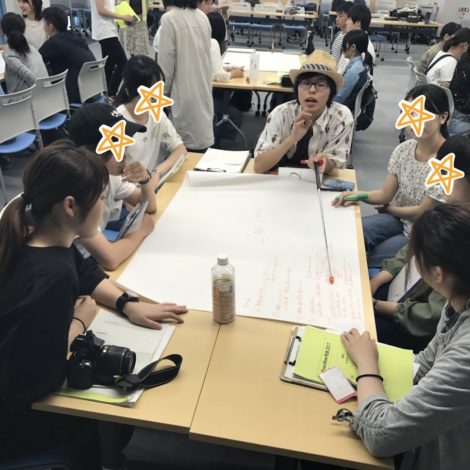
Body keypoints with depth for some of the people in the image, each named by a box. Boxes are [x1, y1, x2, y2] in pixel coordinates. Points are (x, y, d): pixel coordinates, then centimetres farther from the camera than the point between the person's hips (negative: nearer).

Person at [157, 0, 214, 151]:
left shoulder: (169, 19, -14)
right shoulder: (203, 17, 4)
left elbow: (166, 61, -13)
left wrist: (164, 91, -1)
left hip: (184, 90, -6)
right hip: (204, 87, 6)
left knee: (186, 143, 3)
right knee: (202, 132, 15)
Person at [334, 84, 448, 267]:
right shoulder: (403, 150, -4)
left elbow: (423, 212, -16)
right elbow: (386, 194, -1)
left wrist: (388, 209, -2)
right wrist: (359, 194, -20)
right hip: (398, 218, 5)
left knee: (365, 259, -14)